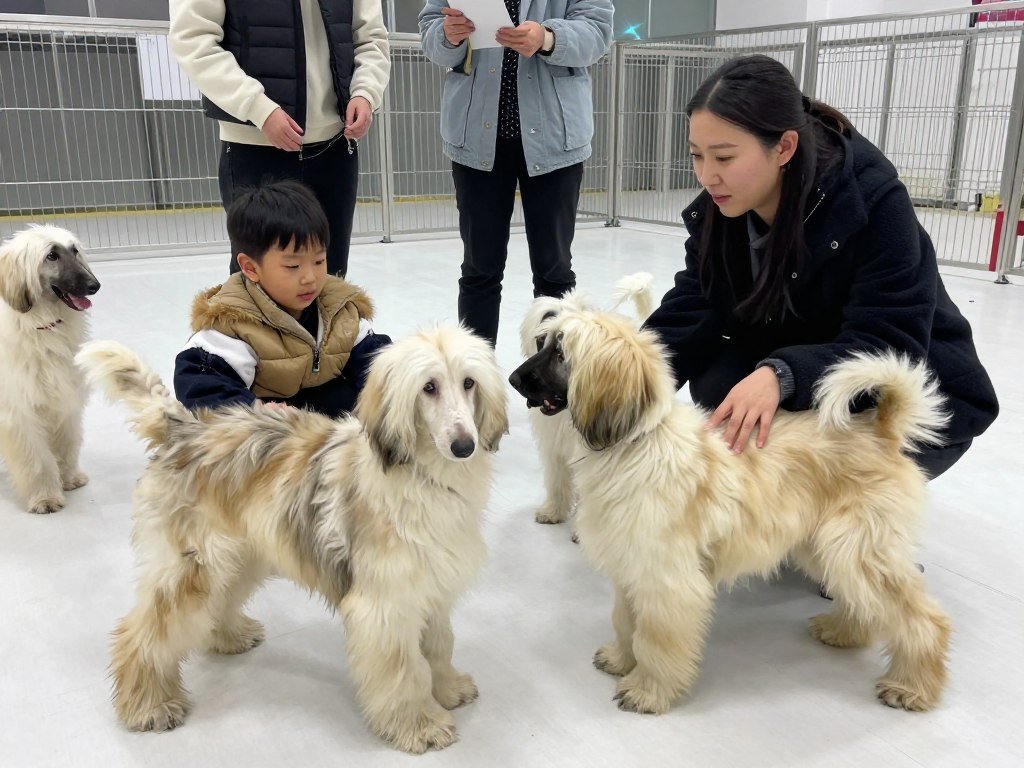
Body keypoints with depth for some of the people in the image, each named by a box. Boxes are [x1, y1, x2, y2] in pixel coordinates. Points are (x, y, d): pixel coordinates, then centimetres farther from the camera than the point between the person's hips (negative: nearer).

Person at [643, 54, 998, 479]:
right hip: (794, 390, 5)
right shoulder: (716, 213, -11)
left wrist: (782, 375, -49)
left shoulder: (875, 204, -27)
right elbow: (685, 319, -17)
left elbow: (890, 349, -33)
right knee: (715, 383, -22)